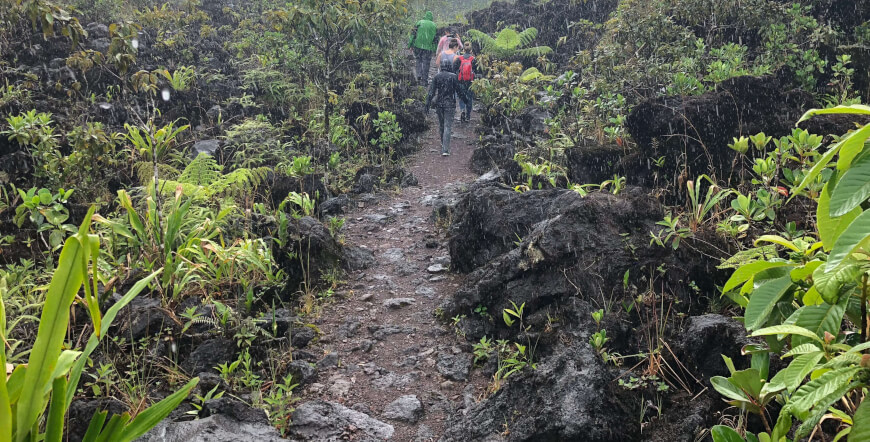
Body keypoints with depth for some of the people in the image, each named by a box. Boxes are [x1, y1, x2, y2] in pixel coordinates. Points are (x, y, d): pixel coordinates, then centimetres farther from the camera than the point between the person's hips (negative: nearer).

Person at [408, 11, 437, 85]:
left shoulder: (419, 23, 5)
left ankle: (419, 75, 4)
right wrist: (435, 49, 15)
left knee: (419, 60, 19)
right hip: (428, 47, 0)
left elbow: (413, 34, 1)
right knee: (426, 63, 5)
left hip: (418, 45, 0)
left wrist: (410, 44, 4)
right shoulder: (434, 25, 8)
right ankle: (424, 80, 5)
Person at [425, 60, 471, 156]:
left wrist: (428, 104, -1)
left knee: (441, 125, 20)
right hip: (450, 104, -3)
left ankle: (443, 144, 38)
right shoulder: (453, 76, -6)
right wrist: (466, 100, 11)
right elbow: (459, 91, -2)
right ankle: (445, 149, -11)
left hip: (439, 104, 3)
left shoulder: (436, 77, 1)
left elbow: (431, 91, -2)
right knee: (447, 126, -4)